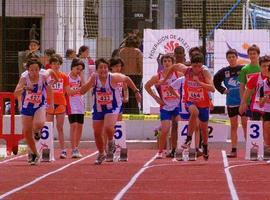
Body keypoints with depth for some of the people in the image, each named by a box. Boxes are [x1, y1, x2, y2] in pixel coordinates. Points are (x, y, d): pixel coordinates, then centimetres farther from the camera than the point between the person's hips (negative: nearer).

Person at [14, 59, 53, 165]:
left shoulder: (43, 78, -13)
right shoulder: (24, 79, -17)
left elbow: (49, 89, 7)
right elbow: (16, 93, -27)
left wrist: (51, 103, 10)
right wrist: (24, 88, -46)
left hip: (40, 107, -1)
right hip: (26, 108, 1)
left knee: (39, 124, -32)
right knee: (27, 133, 3)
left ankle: (36, 131, 7)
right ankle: (35, 154, 24)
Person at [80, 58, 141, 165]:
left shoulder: (113, 78, -19)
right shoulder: (94, 78, -15)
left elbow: (126, 79, 1)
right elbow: (82, 91, -22)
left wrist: (136, 91, 6)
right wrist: (90, 82, -35)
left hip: (112, 108, -3)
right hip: (98, 108, 3)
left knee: (108, 127, -28)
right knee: (97, 133, 9)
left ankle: (111, 143, 6)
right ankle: (101, 154, 35)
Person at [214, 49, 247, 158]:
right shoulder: (224, 71, 3)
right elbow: (216, 81, 17)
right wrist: (223, 90, 8)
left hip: (243, 101, -3)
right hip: (231, 102, 3)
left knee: (245, 125, -1)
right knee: (233, 126, 7)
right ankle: (234, 150, 9)